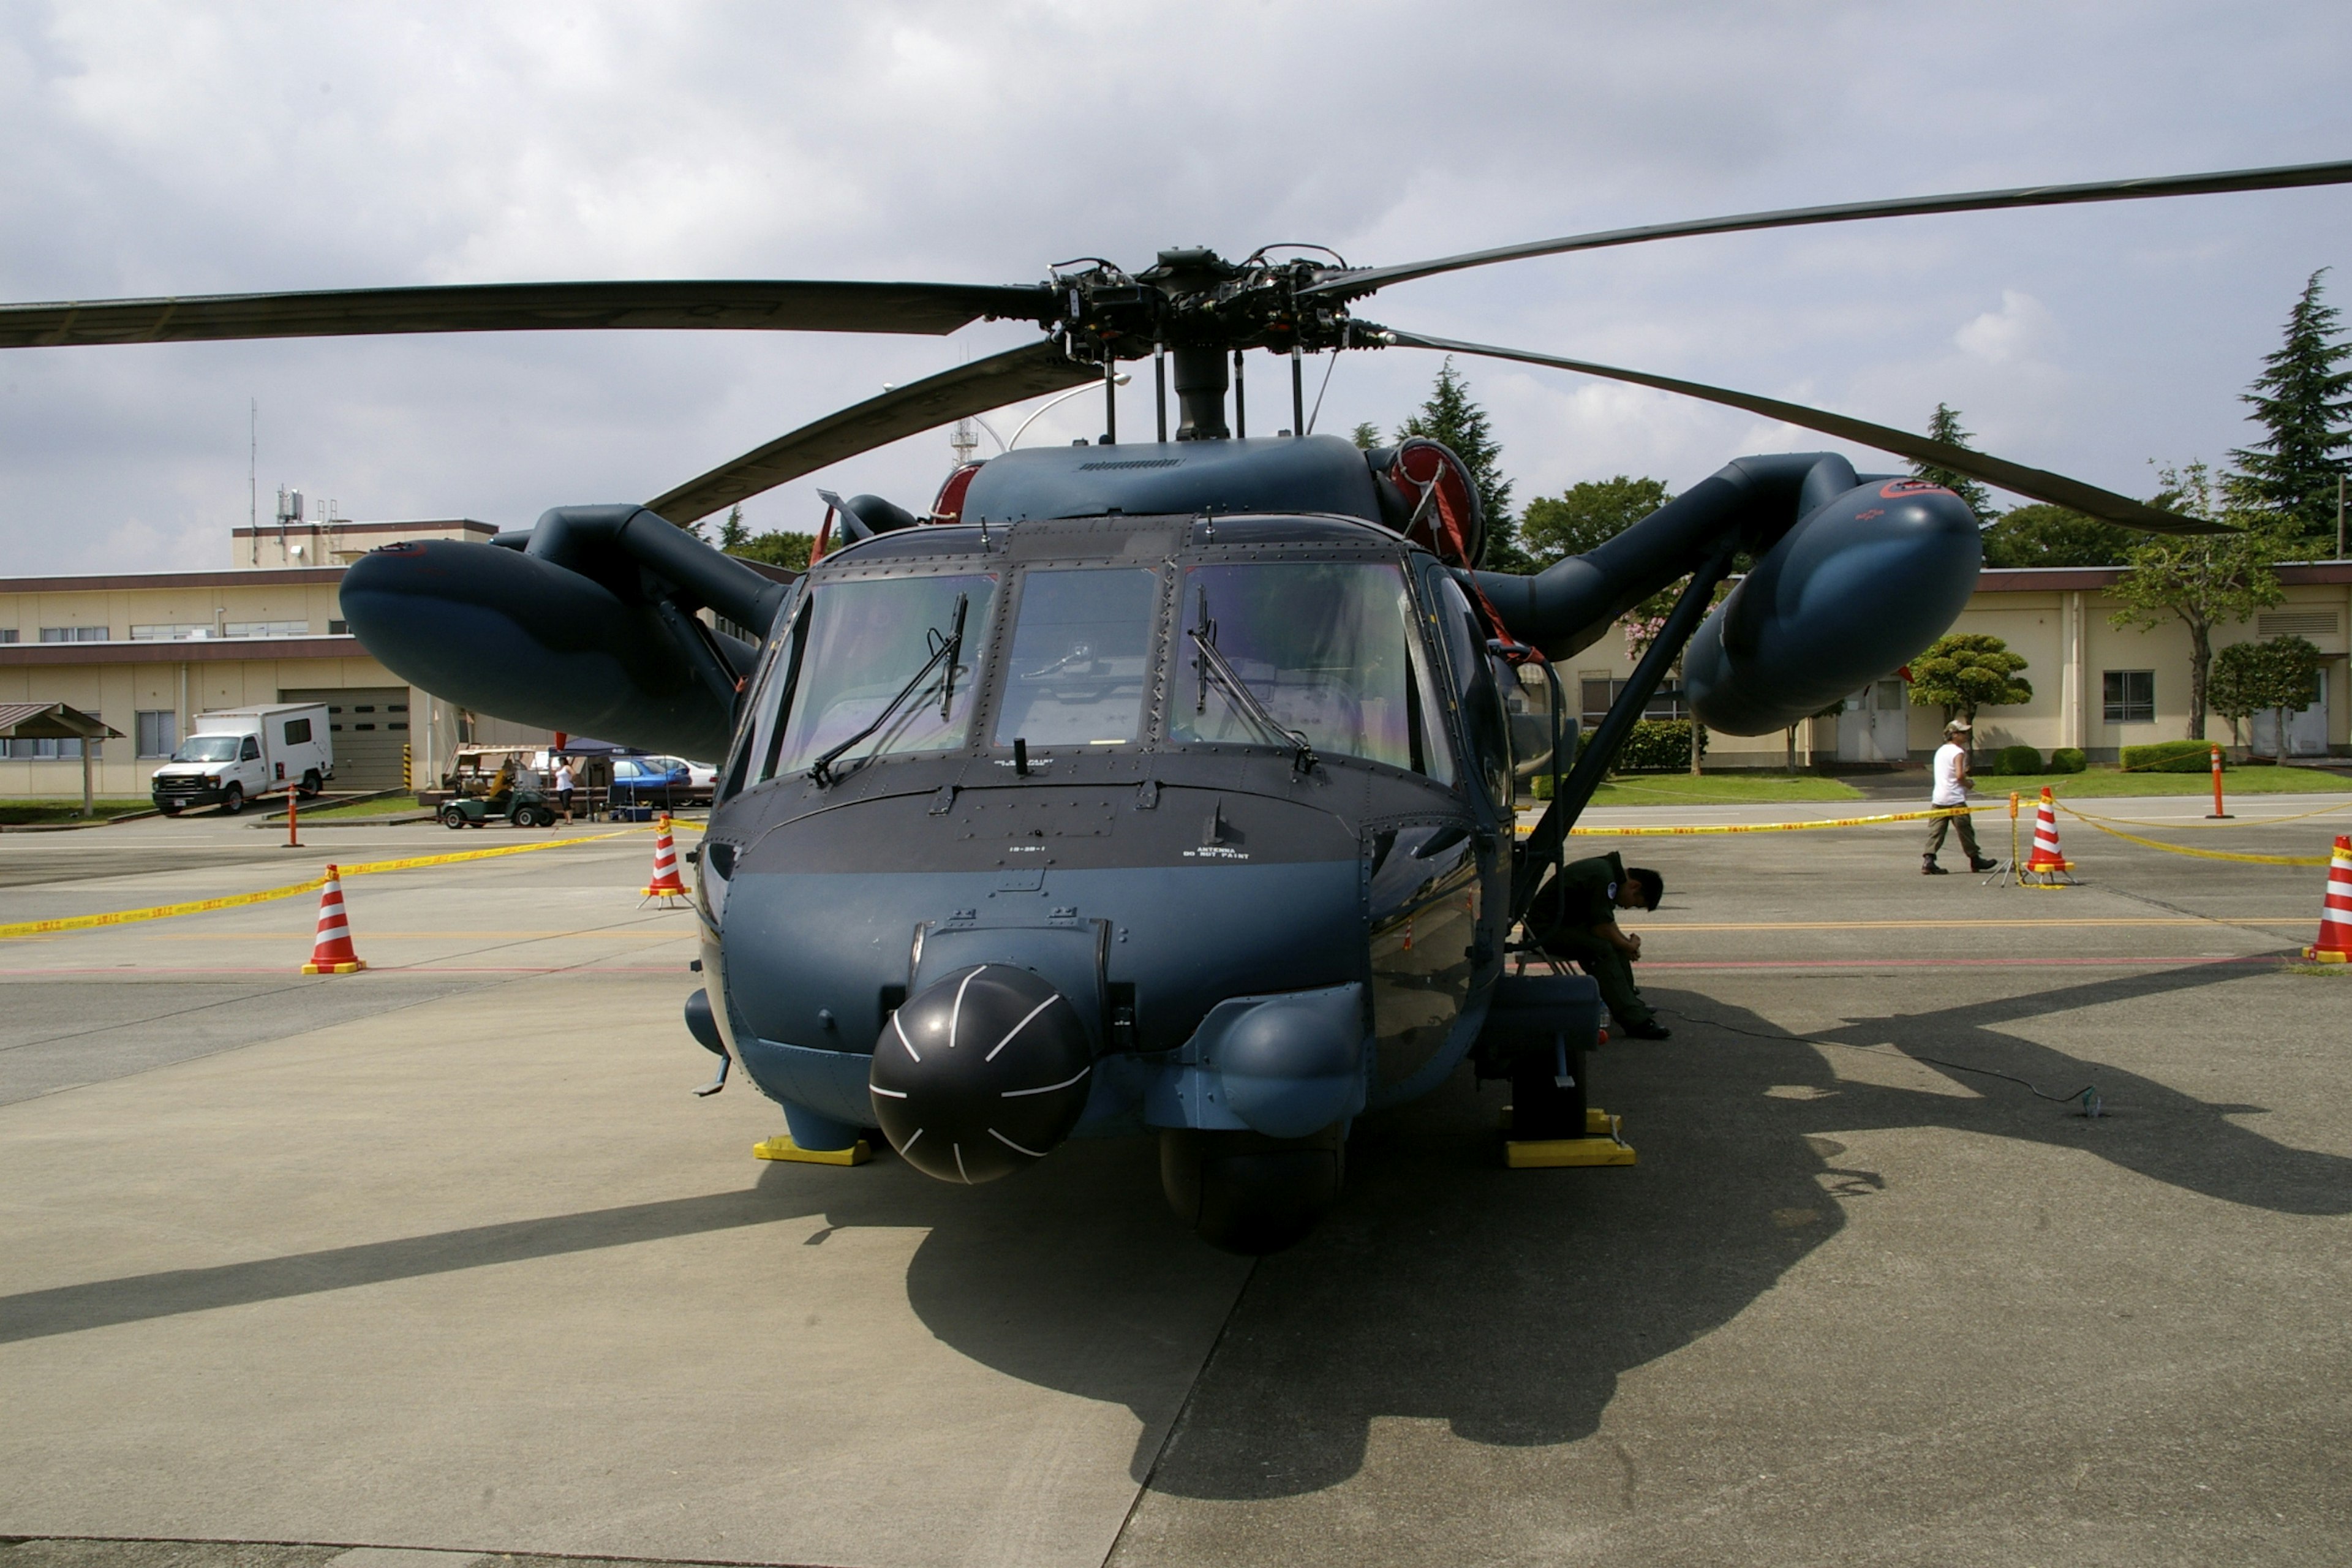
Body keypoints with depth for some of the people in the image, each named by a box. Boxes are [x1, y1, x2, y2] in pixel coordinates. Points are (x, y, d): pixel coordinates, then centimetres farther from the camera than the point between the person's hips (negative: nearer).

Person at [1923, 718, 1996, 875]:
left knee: (1935, 832, 0)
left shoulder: (1940, 750, 15)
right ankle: (1975, 859, 19)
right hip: (1955, 799, -7)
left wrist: (1964, 773, 15)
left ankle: (1928, 860, -11)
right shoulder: (1958, 752, -10)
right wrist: (1968, 784, -3)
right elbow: (1959, 775, -21)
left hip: (1938, 798, 7)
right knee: (1965, 831, 7)